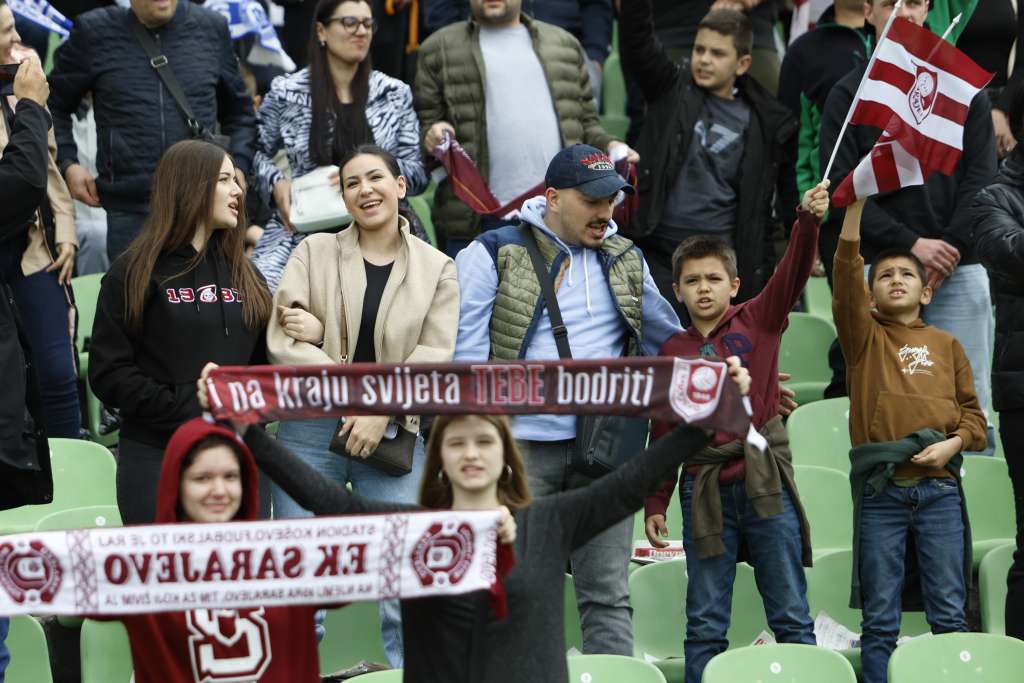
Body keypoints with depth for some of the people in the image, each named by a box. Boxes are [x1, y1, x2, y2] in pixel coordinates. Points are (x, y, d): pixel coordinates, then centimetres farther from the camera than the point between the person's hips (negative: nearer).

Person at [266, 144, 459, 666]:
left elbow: (434, 357, -2)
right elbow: (281, 342, -4)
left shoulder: (436, 269, 8)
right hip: (310, 426, 0)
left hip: (393, 432, 0)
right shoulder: (314, 252, 6)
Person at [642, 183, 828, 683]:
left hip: (765, 484, -2)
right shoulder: (671, 352, 8)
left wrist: (808, 219, -30)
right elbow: (664, 432, 11)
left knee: (791, 616, 4)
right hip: (704, 488, 2)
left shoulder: (758, 322, 3)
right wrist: (655, 503, 9)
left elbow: (793, 272, -13)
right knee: (704, 625, 5)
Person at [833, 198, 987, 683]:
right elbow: (846, 280, -7)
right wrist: (856, 205, -16)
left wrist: (953, 443, -9)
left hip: (939, 489, 1)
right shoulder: (864, 337, 9)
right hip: (880, 491, -1)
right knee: (879, 618, 1)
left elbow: (972, 411, 13)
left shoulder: (947, 345, 15)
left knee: (950, 613, 0)